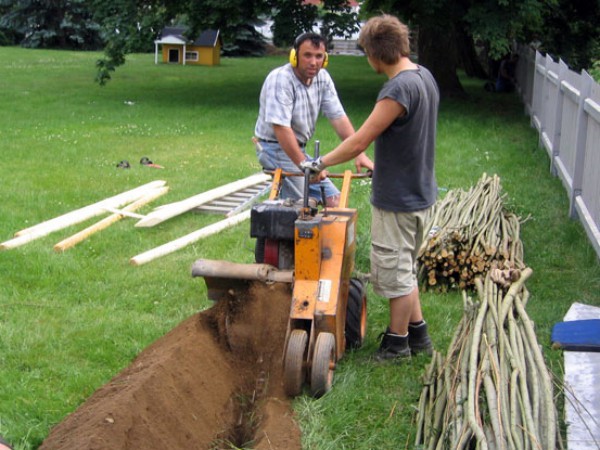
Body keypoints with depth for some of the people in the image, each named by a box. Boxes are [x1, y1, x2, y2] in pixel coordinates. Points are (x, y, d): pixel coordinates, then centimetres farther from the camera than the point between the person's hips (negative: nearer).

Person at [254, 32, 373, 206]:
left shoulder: (322, 78, 0)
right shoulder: (280, 79, -22)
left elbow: (338, 117, -3)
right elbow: (281, 128, -28)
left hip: (299, 148, 8)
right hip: (276, 147, -8)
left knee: (335, 201, 4)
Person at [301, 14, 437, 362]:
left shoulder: (399, 89, -25)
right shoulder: (424, 76, 4)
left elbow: (358, 142, -22)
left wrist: (320, 163, -9)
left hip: (397, 200, -9)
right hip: (420, 192, 9)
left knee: (396, 271, 6)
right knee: (403, 268, 22)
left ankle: (397, 343, 20)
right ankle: (418, 333, 31)